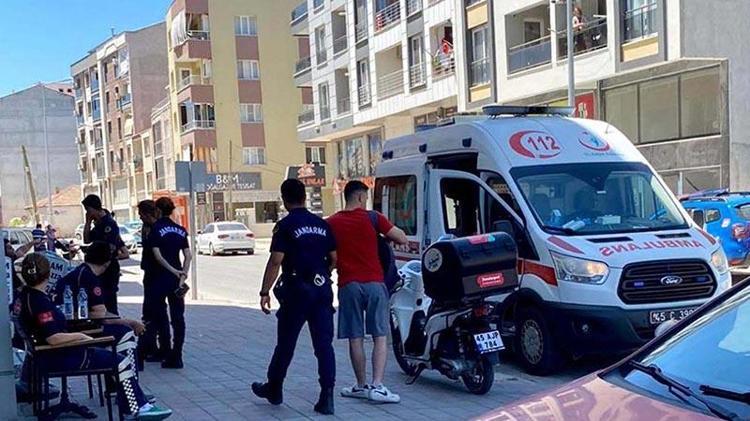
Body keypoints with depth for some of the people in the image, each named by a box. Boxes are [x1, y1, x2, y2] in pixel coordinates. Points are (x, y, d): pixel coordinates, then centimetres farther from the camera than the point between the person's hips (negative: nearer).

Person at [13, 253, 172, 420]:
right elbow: (53, 338, -32)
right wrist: (80, 335, -18)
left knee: (110, 355, 19)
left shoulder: (24, 295, 5)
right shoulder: (40, 302, -26)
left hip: (46, 355, 11)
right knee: (121, 363, -5)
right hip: (60, 358, -11)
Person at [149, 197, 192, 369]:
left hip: (160, 278, -4)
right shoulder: (180, 230, 7)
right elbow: (188, 255, 1)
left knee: (161, 316, 7)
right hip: (177, 279, 4)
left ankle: (168, 355, 7)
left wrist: (173, 271, -16)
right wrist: (182, 274, -2)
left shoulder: (155, 229, -6)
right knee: (178, 317, 6)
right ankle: (177, 357, 5)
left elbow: (157, 255, -16)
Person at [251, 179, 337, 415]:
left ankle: (274, 389, 27)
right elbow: (334, 258, 11)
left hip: (296, 289, -4)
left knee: (285, 343, 10)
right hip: (322, 288, 4)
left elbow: (275, 261, -15)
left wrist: (265, 292, -12)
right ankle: (327, 397, -3)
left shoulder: (285, 226, -8)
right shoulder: (322, 225, 8)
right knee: (324, 343, 3)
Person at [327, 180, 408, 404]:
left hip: (348, 285, 2)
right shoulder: (373, 218, -2)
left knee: (356, 338, 8)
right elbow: (402, 239, -1)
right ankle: (377, 386, -8)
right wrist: (385, 234, 17)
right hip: (374, 283, -2)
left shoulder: (331, 223, 5)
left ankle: (362, 386, 15)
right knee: (380, 337, 1)